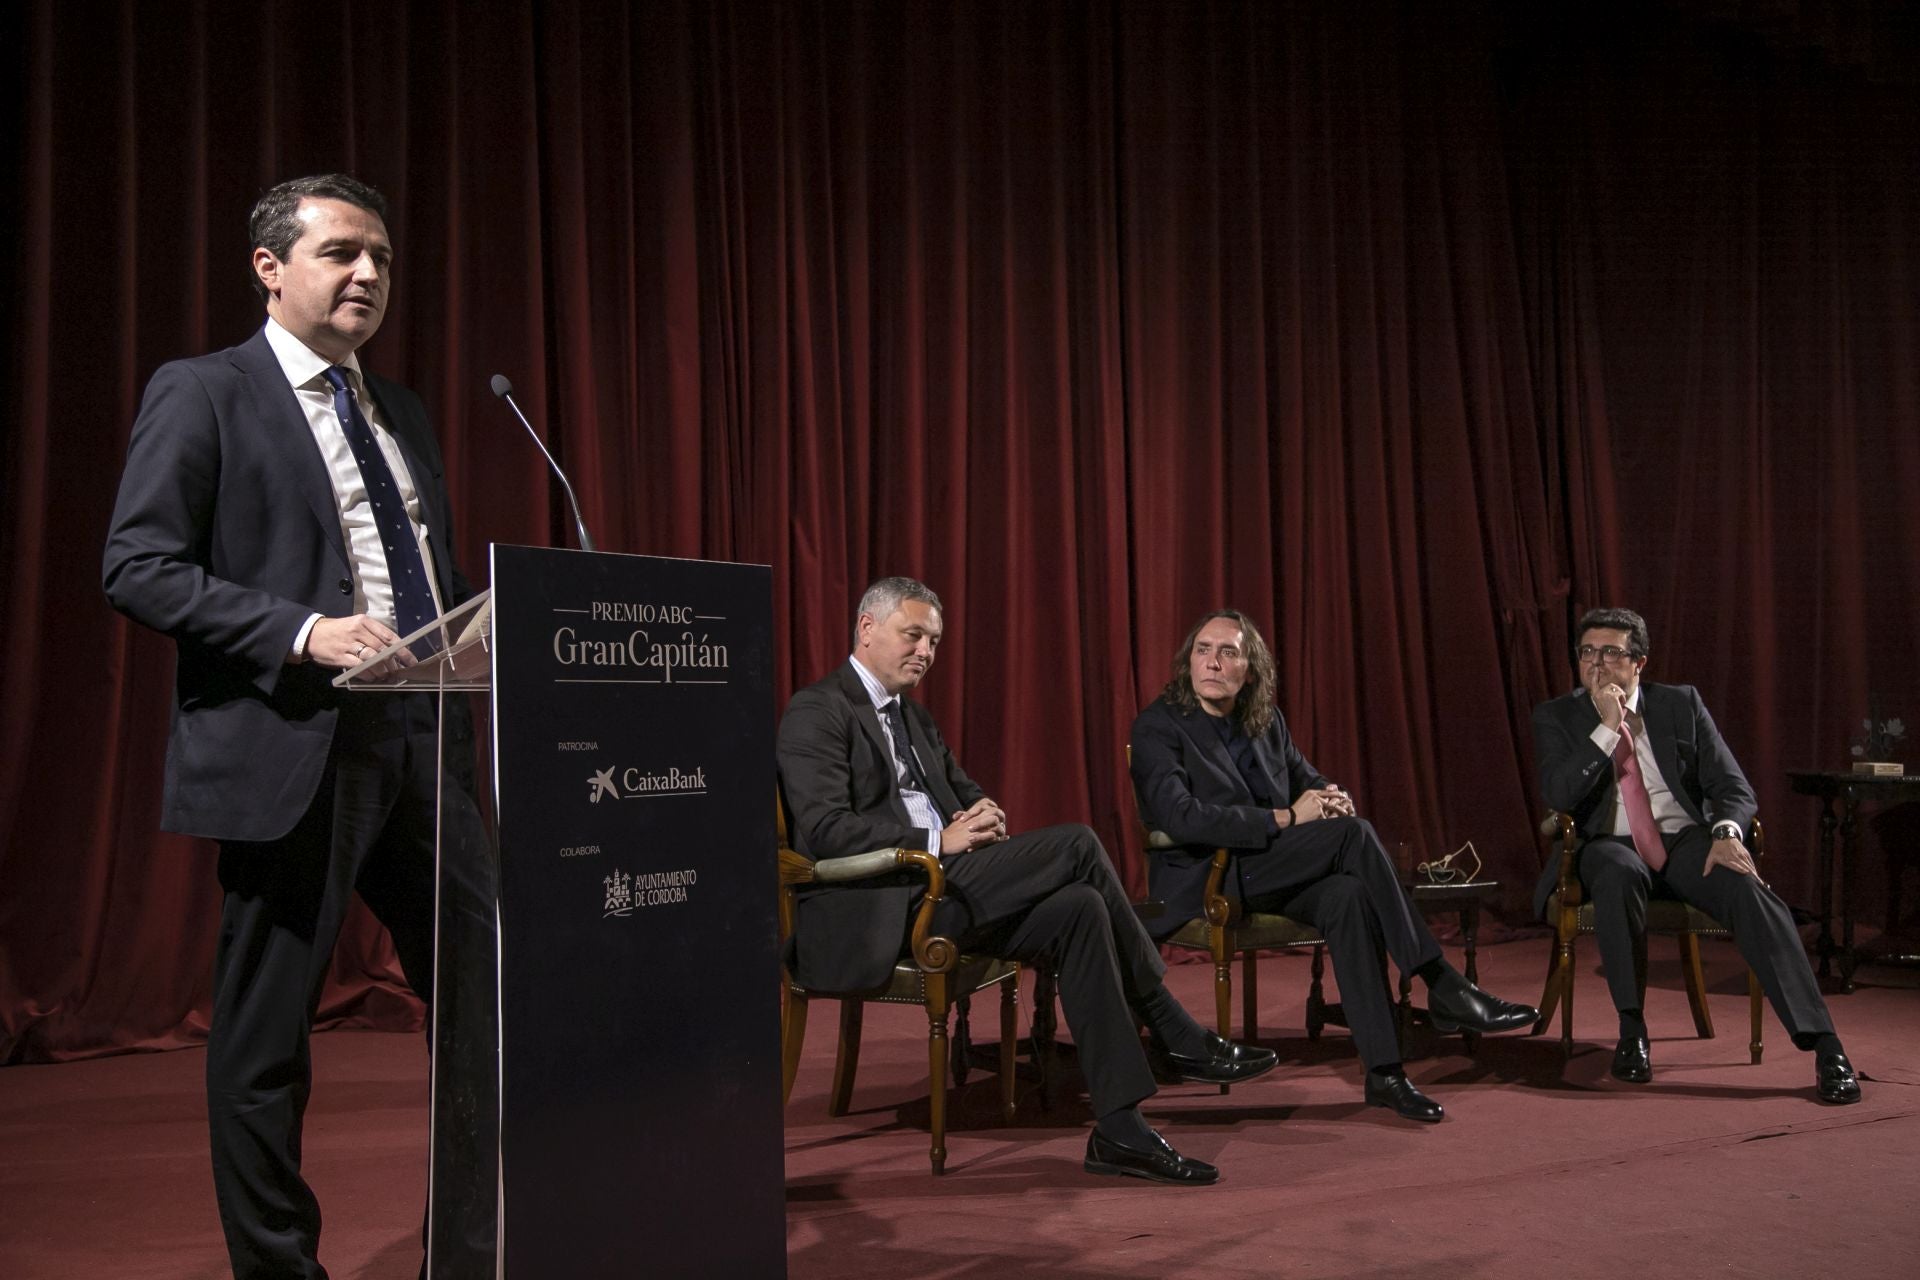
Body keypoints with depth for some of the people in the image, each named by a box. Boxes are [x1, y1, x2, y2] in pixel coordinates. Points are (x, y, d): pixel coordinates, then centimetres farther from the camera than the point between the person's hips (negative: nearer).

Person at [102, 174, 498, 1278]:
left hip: (424, 743, 7)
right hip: (290, 752, -6)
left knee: (488, 1000, 5)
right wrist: (303, 632, -20)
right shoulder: (202, 393, 0)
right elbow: (138, 568, -9)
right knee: (267, 1034, 5)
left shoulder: (403, 413, 19)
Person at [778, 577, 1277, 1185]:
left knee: (1079, 910, -18)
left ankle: (1118, 1129, -16)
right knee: (1077, 844, -19)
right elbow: (824, 829, -16)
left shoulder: (912, 714, 24)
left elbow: (963, 789, 25)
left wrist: (984, 815, -1)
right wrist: (938, 841, -21)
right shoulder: (815, 712, -5)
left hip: (934, 892, 9)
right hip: (878, 913, -9)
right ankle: (1176, 1036, -10)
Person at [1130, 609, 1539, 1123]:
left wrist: (1329, 796, -7)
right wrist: (1285, 818, -22)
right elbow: (1180, 817, -21)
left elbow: (1307, 779, 20)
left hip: (1269, 871, 6)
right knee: (1353, 833, -25)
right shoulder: (1158, 726, -8)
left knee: (1348, 897, -30)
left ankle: (1383, 1071, -29)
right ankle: (1443, 987, -19)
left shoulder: (1268, 721, 11)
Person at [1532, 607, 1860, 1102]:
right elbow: (1557, 795, -10)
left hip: (1688, 842, 2)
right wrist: (1607, 728, -15)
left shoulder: (1681, 703, 9)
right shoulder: (1556, 716, 6)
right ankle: (1631, 1031, -27)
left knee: (1749, 888, -29)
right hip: (1611, 847, -1)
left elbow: (1733, 787, 4)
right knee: (1617, 874, -37)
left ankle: (1823, 1045, -31)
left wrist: (1727, 833, -18)